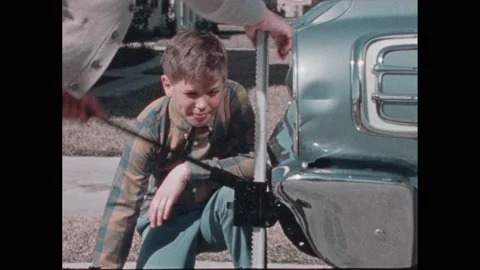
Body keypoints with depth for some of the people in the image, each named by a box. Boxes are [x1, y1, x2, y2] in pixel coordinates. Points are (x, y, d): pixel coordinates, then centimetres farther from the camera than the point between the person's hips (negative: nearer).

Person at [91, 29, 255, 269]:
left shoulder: (234, 98, -22)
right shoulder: (151, 126, -25)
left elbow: (254, 162, -26)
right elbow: (122, 204, -27)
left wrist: (188, 171, -32)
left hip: (222, 213, 0)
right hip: (170, 218, 0)